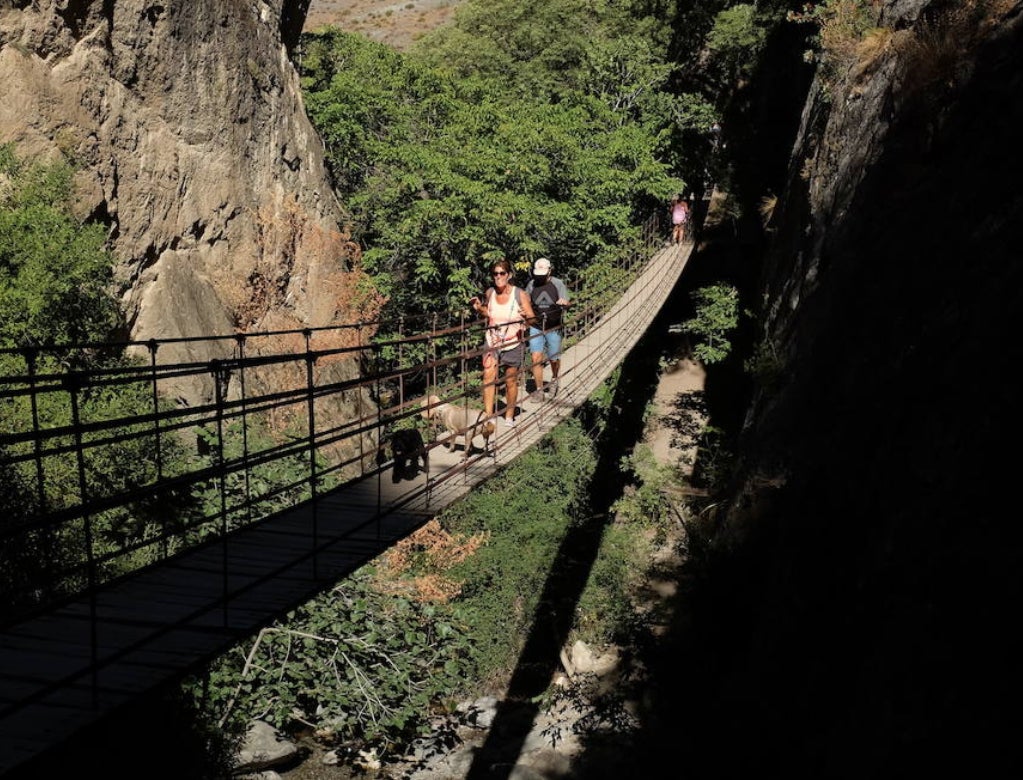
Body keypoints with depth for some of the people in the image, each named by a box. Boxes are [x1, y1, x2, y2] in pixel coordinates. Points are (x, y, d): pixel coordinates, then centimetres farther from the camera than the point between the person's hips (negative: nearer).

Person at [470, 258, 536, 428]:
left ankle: (509, 416, 25)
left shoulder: (520, 295, -11)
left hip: (513, 345, -2)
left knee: (511, 381, 9)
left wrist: (526, 317, -30)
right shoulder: (489, 293, 0)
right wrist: (478, 307, -1)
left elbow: (532, 319, -8)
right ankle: (488, 416, -10)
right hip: (492, 343, 2)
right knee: (488, 377, -12)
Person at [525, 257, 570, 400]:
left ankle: (554, 380, 42)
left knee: (554, 359, 11)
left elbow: (566, 304, -16)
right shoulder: (532, 284, -1)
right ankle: (540, 391, 0)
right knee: (536, 359, -9)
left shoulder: (558, 284, -8)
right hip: (536, 327, 1)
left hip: (553, 328, -1)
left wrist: (563, 302, -39)